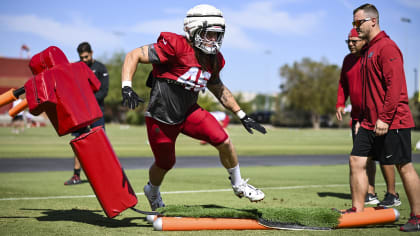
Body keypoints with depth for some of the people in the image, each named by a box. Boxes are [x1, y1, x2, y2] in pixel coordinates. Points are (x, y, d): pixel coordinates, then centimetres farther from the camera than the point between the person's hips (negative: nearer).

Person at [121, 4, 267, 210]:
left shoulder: (213, 60, 0)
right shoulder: (176, 47, -23)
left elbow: (218, 89, 18)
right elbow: (133, 56, -21)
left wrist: (242, 116, 17)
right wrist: (127, 88, -34)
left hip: (188, 112, 5)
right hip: (161, 117, -5)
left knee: (224, 143, -10)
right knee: (165, 164, 12)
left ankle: (238, 185, 14)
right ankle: (152, 191, 47)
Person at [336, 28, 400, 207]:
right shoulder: (348, 60, 14)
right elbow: (343, 84, 25)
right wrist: (340, 104, 11)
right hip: (357, 116, 7)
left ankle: (392, 195, 2)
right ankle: (370, 194, 15)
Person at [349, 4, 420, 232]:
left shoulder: (387, 47, -12)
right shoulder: (367, 51, 17)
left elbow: (394, 86, -19)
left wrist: (385, 118, -22)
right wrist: (362, 118, 21)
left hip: (391, 123, -9)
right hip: (370, 123, 9)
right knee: (356, 161, 4)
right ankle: (357, 210, 10)